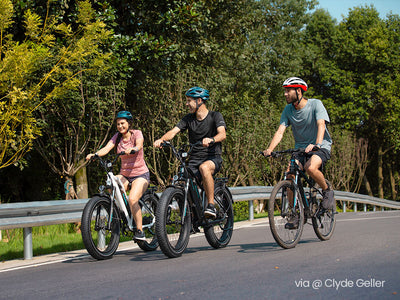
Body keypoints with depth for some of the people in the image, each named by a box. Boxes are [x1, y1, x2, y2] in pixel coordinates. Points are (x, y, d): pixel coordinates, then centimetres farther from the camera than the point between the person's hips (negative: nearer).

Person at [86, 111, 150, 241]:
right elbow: (107, 148, -12)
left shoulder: (136, 133, -6)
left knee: (132, 199, -29)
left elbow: (139, 145, -28)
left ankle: (140, 231, -17)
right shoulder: (117, 137, 5)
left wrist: (132, 149, -52)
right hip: (124, 174, 4)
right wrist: (94, 154, -32)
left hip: (140, 174, -4)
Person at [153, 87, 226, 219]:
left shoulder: (215, 116, -4)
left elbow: (222, 134, -22)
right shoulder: (189, 118, 9)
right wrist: (162, 139, -27)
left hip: (213, 158, -4)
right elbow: (173, 131, -4)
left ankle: (211, 206, -32)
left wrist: (211, 140, -45)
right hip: (194, 159, 4)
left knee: (204, 167, -38)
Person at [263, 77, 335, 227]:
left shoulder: (315, 104, -14)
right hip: (300, 148, 5)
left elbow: (321, 125, -28)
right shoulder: (288, 110, 0)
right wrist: (270, 149, -27)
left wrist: (316, 144, -46)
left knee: (310, 167, -35)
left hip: (321, 146, -5)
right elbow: (280, 131, -9)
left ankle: (327, 191, -6)